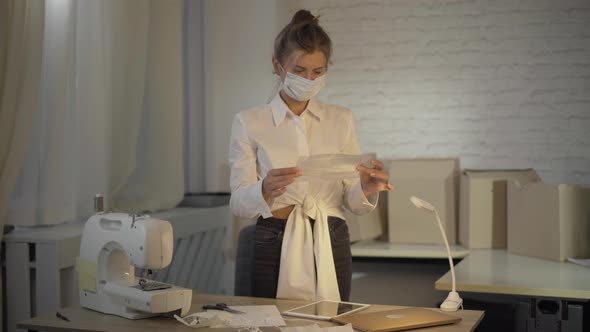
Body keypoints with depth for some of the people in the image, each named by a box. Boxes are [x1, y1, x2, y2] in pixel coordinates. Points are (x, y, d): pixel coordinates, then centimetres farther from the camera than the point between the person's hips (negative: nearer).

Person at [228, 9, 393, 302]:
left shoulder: (342, 120, 5)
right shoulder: (249, 122, -2)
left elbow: (353, 202, 4)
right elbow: (239, 203, -7)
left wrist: (367, 189, -18)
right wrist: (266, 190, -27)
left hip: (330, 247, 2)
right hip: (276, 246, -2)